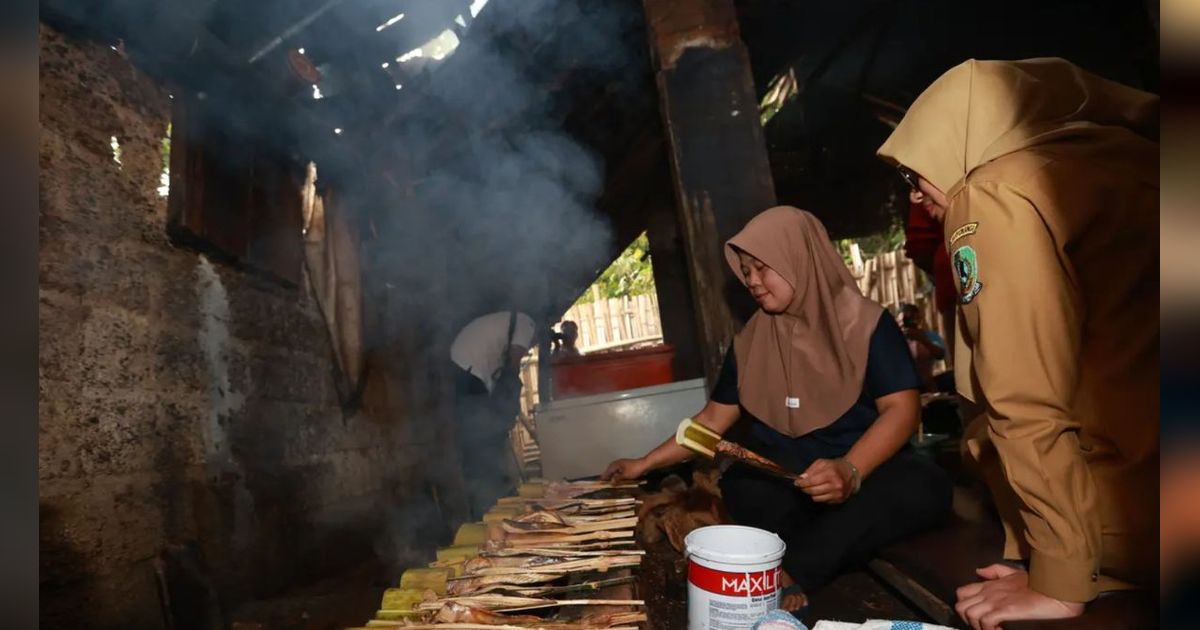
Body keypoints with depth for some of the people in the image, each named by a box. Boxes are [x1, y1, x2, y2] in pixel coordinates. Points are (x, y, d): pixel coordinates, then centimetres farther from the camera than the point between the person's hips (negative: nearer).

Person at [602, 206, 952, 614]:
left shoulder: (867, 322, -3)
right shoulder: (750, 341, 7)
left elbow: (901, 408, -12)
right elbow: (713, 418, 13)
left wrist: (850, 470, -30)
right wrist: (646, 463, 10)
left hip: (866, 470, 0)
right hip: (780, 476, 1)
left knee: (924, 487, -34)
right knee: (740, 485, -32)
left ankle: (791, 573, -34)